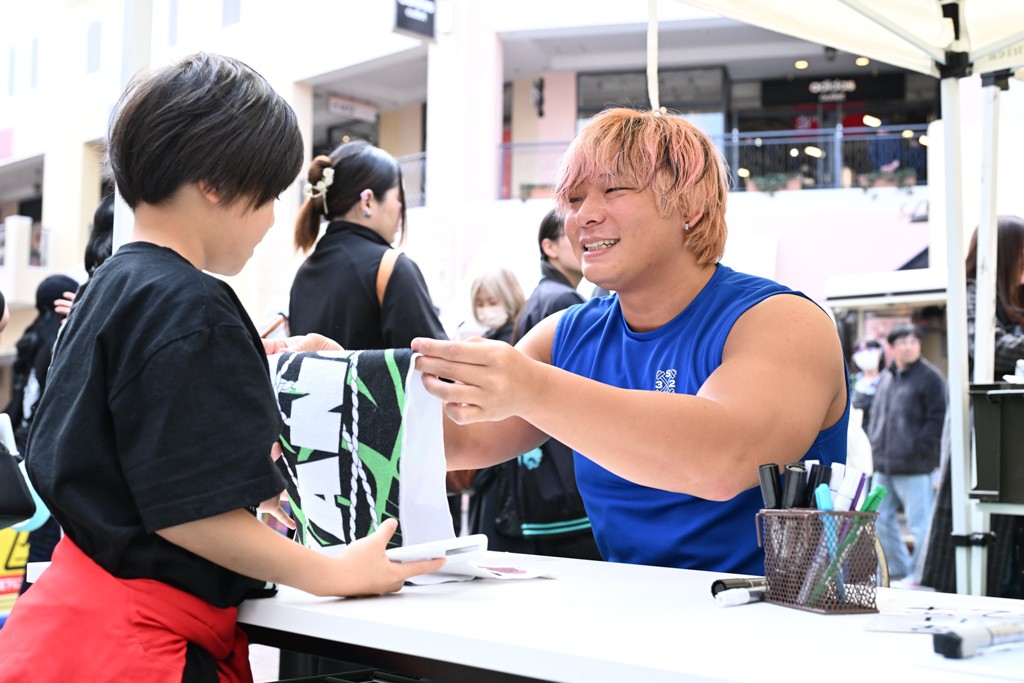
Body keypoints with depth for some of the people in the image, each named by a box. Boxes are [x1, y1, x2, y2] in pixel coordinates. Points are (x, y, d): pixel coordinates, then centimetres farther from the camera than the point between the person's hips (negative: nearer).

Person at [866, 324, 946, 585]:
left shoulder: (930, 377, -7)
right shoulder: (886, 378, 15)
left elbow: (937, 418, -11)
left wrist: (920, 450, -15)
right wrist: (875, 446, 13)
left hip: (914, 467, -8)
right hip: (883, 466, 8)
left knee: (920, 522, -2)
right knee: (880, 519, 12)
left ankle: (919, 575, 8)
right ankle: (898, 568, 25)